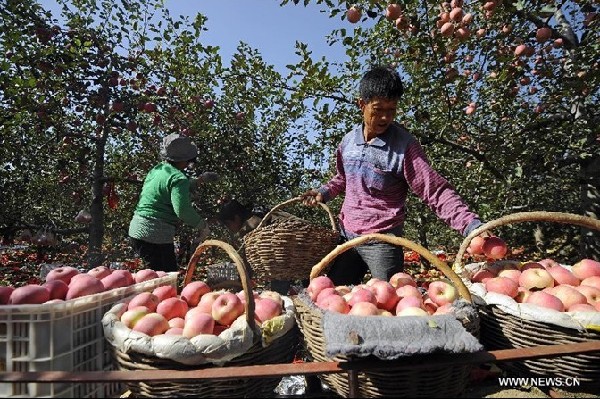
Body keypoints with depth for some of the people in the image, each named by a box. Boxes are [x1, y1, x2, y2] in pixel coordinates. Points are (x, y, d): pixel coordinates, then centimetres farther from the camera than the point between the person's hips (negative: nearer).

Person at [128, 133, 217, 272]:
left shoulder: (157, 169, 13)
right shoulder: (178, 178, -15)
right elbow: (183, 209, -25)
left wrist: (200, 180, 28)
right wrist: (203, 225, -11)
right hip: (155, 236, -9)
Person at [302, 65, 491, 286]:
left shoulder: (404, 145, -12)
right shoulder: (348, 140, 3)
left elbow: (437, 191, -16)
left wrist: (471, 224, -27)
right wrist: (324, 192, 5)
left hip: (383, 242, -5)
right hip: (346, 236, 6)